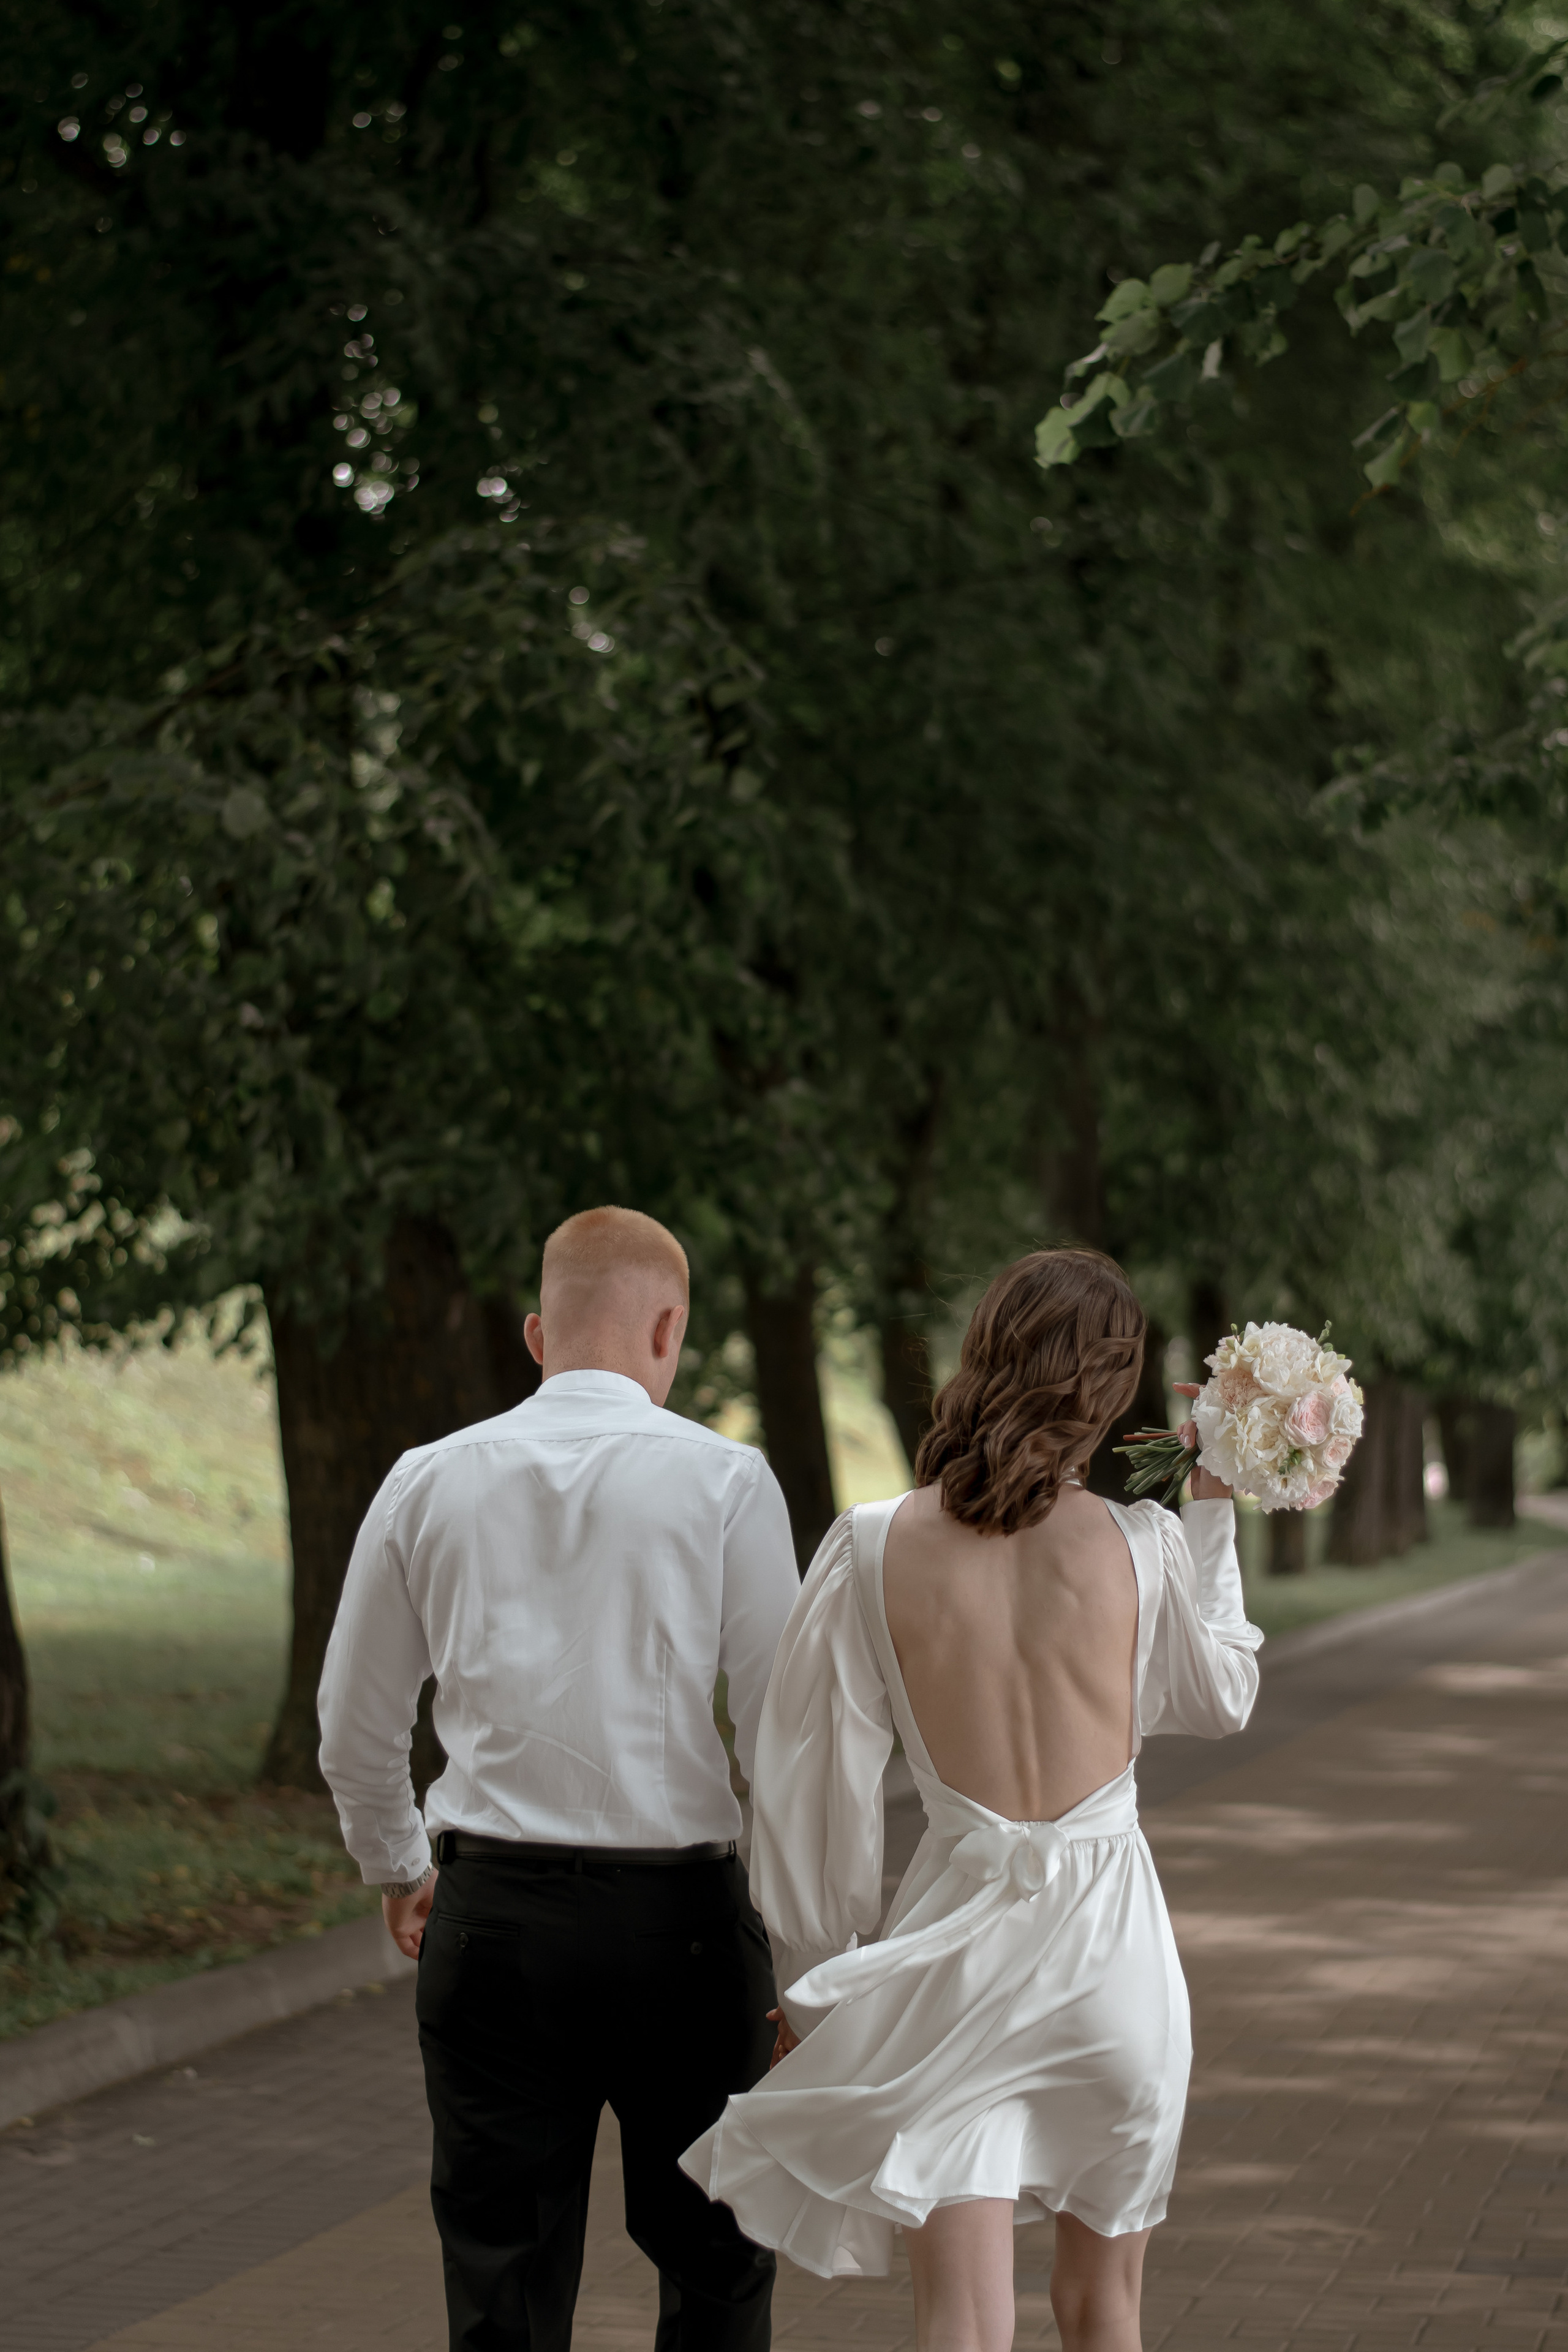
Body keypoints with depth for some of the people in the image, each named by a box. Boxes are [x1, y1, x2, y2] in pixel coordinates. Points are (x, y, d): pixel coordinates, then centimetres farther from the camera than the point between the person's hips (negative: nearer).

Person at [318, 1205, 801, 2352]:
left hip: (489, 1914, 2)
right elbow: (782, 1730, -7)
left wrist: (398, 1869, 30)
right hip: (676, 1912, -2)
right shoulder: (725, 1481, -4)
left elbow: (356, 1731, 12)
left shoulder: (429, 1483, 4)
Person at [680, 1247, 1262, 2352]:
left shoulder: (874, 1548, -9)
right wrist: (1214, 1515, 20)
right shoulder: (1141, 1545, -8)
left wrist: (817, 1976, 9)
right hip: (1112, 1948, 1)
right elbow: (1221, 1697, 12)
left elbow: (818, 1782, -3)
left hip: (953, 1952, -1)